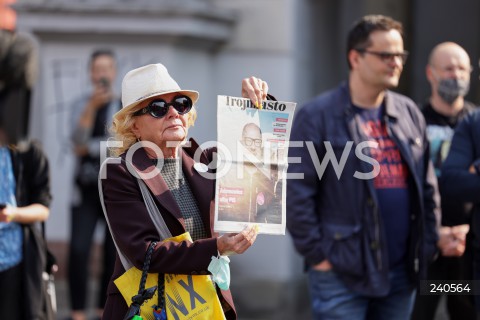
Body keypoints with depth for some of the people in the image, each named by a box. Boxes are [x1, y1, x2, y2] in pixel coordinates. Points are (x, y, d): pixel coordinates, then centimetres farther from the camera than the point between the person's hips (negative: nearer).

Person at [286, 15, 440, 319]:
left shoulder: (409, 113, 11)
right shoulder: (318, 116, -5)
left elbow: (428, 187, 15)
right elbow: (298, 195, -8)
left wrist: (427, 245, 9)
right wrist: (317, 254, -10)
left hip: (402, 272, 5)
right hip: (342, 272, -5)